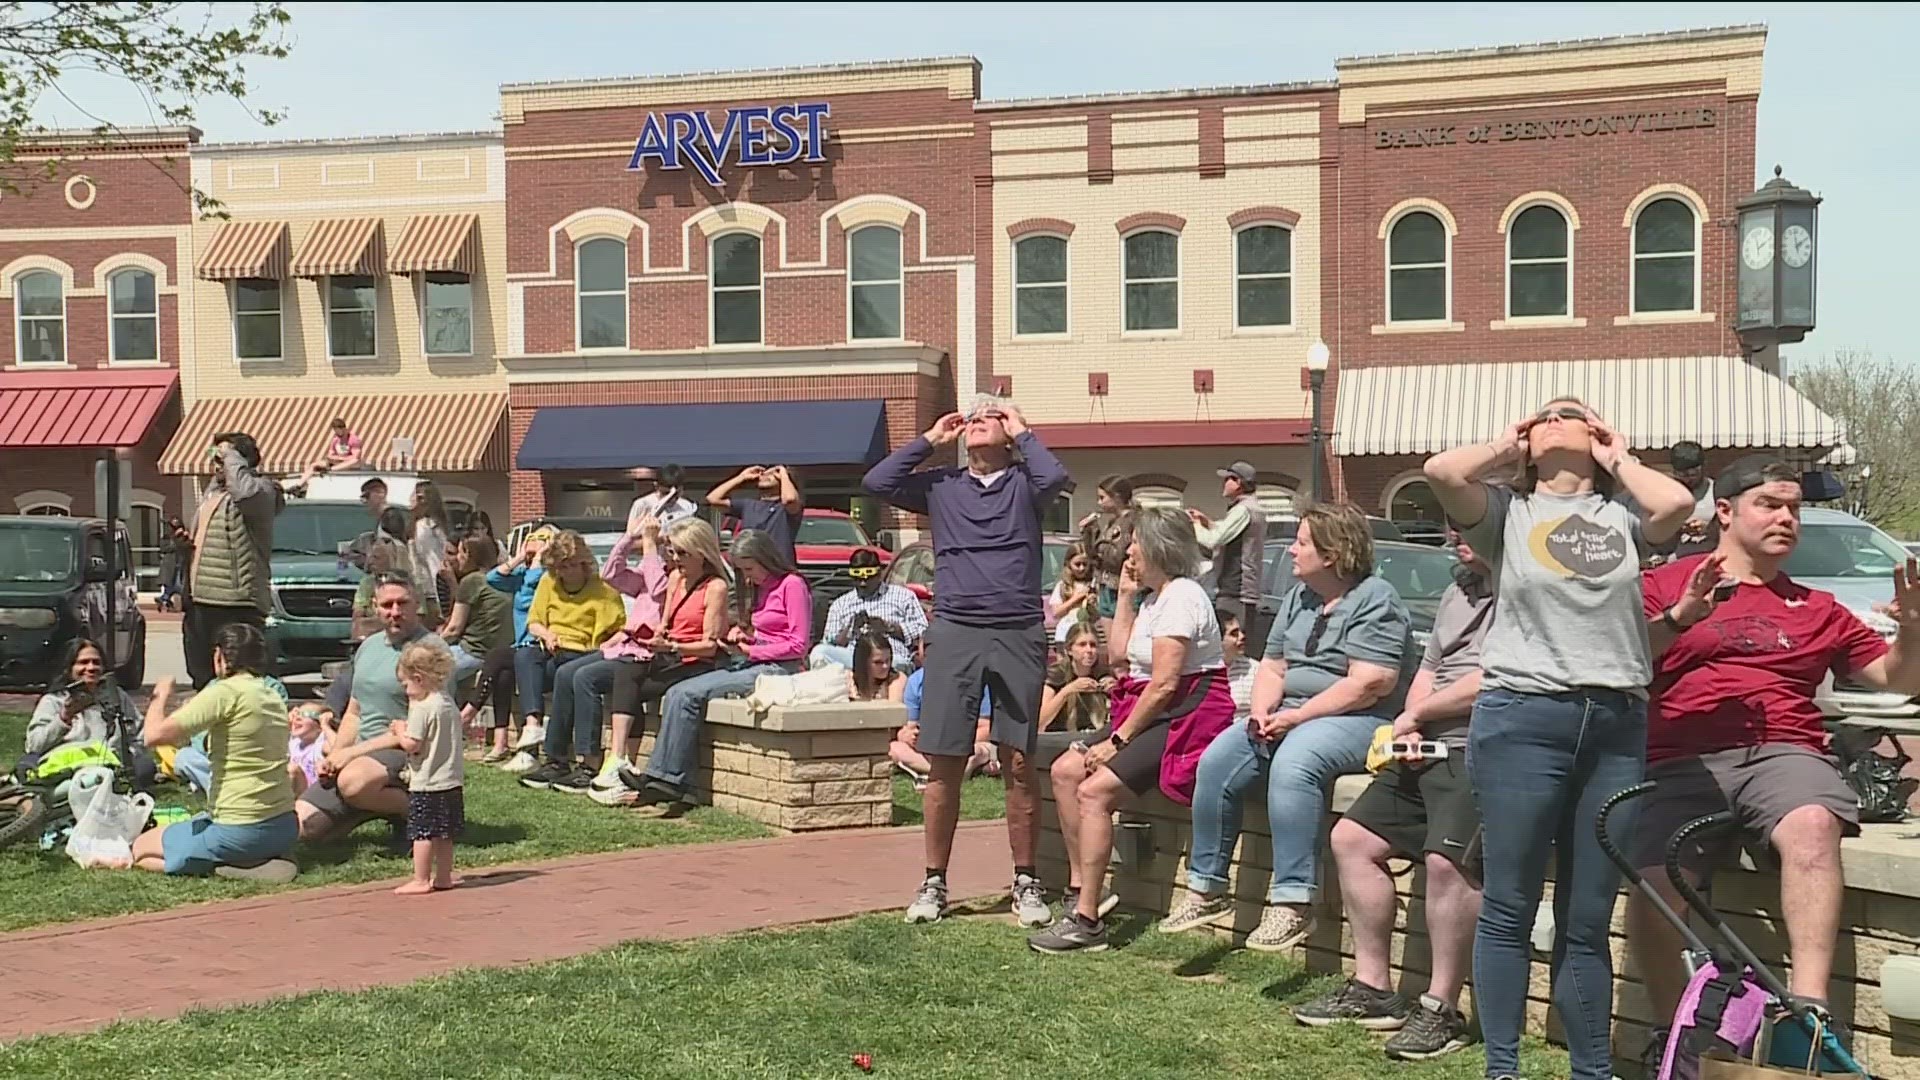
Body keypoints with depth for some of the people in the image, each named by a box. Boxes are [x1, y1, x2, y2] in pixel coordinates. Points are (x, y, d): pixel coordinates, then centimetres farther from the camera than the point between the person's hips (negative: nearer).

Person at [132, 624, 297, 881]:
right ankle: (263, 858, 8)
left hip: (240, 830, -7)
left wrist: (160, 696, -1)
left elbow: (153, 734, -17)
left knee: (140, 849, 13)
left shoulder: (225, 692, -14)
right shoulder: (274, 696, 9)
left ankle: (224, 868, -5)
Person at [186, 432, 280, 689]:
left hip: (236, 605, -10)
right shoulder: (213, 490, 22)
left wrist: (232, 456, -18)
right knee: (202, 678, 15)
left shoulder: (261, 489, -7)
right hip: (200, 600, 10)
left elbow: (245, 492, -34)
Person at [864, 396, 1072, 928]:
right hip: (954, 633, 2)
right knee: (944, 764, 2)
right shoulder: (941, 485, 15)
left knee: (1018, 765, 1)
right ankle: (934, 882, 12)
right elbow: (878, 482, 3)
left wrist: (1023, 433, 1)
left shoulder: (1023, 482, 9)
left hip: (1019, 635, -2)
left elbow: (1056, 478, -13)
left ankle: (1026, 883, 11)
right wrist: (930, 440, 9)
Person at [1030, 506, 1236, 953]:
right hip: (1155, 716, 11)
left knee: (1094, 791, -22)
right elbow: (1118, 655, 16)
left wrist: (1118, 740, -16)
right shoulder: (1153, 597, 18)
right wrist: (1126, 596, 14)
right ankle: (1082, 887, 5)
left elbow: (1164, 685, -21)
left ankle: (1087, 922, -18)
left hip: (1187, 717, -11)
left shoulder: (1181, 598, -15)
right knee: (1065, 771, 1)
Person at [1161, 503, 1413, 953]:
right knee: (1216, 761, -10)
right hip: (1290, 718, 8)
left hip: (1357, 721, -8)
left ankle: (1293, 902, -33)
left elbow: (1368, 684, -20)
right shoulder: (1299, 596, 17)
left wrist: (1296, 717, -19)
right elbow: (1272, 668, 19)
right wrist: (1262, 712, -3)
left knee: (1292, 764, -36)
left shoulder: (1374, 600, -9)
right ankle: (1207, 888, -2)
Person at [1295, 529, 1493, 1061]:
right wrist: (1409, 729, 3)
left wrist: (1418, 714, -6)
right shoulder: (1457, 593, 21)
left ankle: (1442, 1010, -17)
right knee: (1351, 837, 6)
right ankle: (1372, 988, 12)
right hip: (1431, 750, 10)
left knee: (1447, 858, -29)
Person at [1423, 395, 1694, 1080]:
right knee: (1509, 910, 1)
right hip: (1522, 719, -2)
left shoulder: (1621, 517, 14)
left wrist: (1617, 457, 10)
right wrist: (1505, 448, 10)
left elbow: (1677, 503, -8)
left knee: (1589, 922, 8)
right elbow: (1441, 470, -9)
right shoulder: (1507, 511, 10)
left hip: (1617, 725, 2)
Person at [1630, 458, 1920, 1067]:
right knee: (1654, 885, -27)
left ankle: (1808, 1010, -39)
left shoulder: (1816, 608, 26)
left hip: (1784, 753, 2)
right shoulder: (1668, 584, 16)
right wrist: (1678, 619, -11)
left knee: (1813, 826, -36)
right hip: (1683, 761, -1)